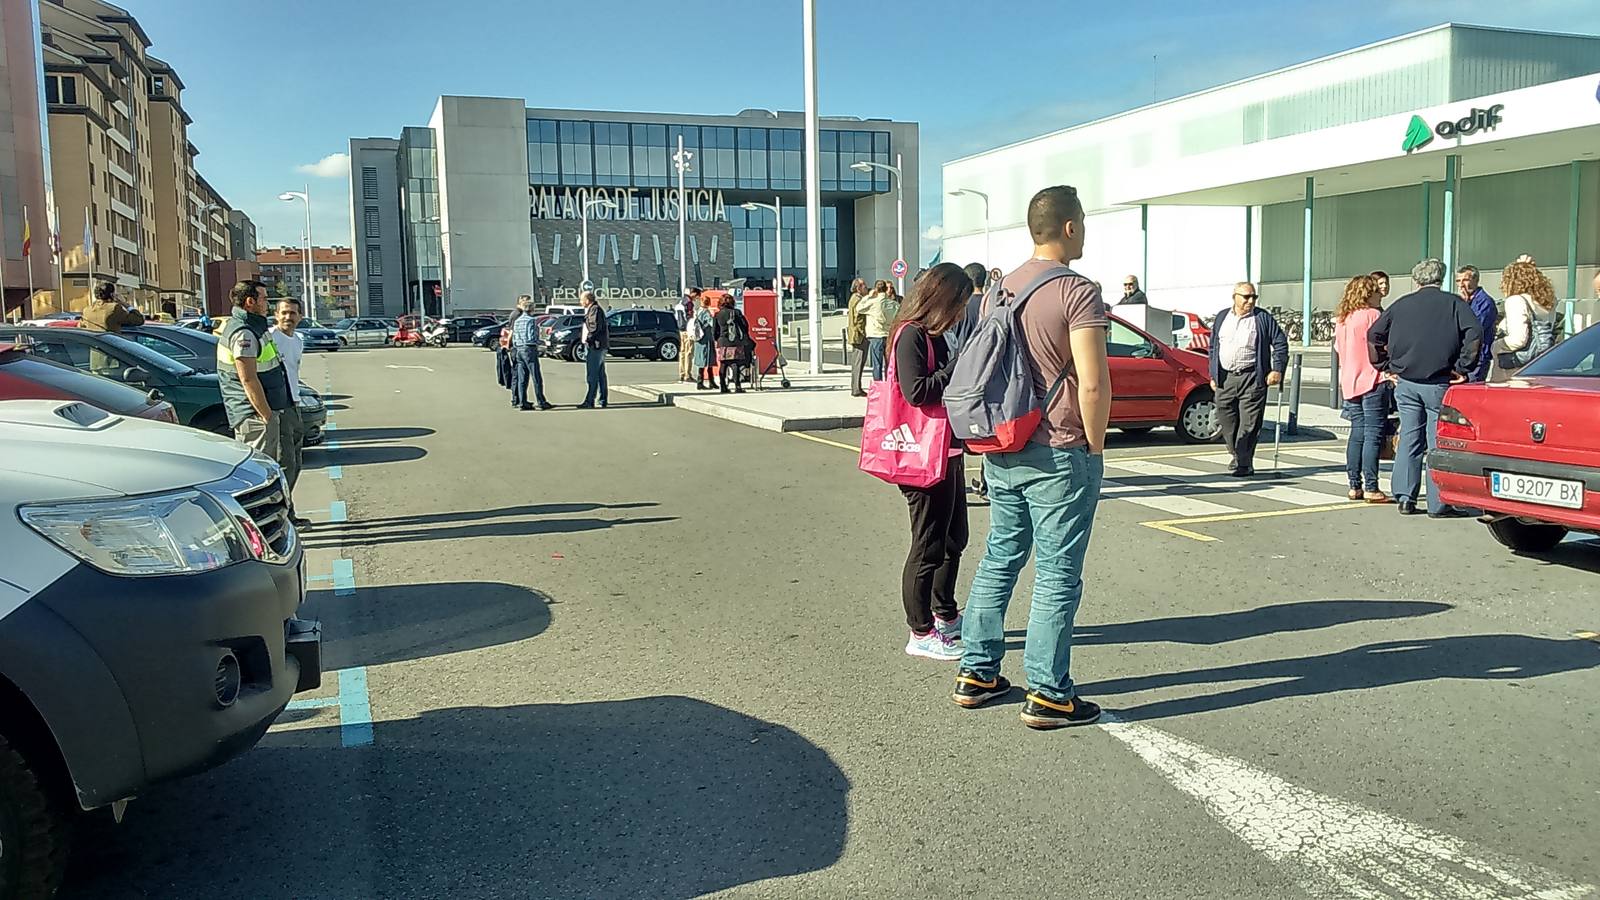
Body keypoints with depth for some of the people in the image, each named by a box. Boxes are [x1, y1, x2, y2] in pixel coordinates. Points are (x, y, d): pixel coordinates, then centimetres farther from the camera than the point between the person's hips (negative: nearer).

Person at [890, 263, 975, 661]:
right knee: (928, 547, -2)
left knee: (953, 539, 20)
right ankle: (921, 634, 8)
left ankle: (946, 616, 34)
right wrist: (960, 364, -20)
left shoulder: (934, 335, 15)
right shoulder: (911, 334, -15)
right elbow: (917, 391, -25)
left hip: (947, 452, 10)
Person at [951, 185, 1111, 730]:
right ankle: (1048, 695, 9)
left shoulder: (1002, 287, 10)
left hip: (1002, 452, 7)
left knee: (1000, 558, 16)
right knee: (1057, 575, 1)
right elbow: (1093, 385, -20)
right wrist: (1095, 447, -6)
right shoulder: (1078, 293, -14)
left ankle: (976, 673, 22)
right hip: (1059, 456, -7)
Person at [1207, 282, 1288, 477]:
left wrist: (1277, 370, -6)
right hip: (1225, 379, 4)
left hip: (1252, 378, -4)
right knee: (1226, 421, 7)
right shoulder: (1222, 317, 14)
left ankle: (1243, 463, -4)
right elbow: (1213, 347, 19)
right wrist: (1213, 375, 14)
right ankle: (1237, 455, 25)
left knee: (1248, 423, -7)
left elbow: (1280, 343, 4)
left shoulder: (1263, 318, 2)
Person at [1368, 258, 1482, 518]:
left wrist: (1386, 367, 10)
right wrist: (1462, 368, -7)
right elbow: (1475, 333, -11)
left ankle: (1404, 497, 10)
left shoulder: (1401, 304, 10)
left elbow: (1373, 335, 8)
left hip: (1405, 382, 3)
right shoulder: (1453, 303, 2)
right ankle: (1438, 504, 2)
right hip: (1439, 382, -3)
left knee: (1409, 438, 11)